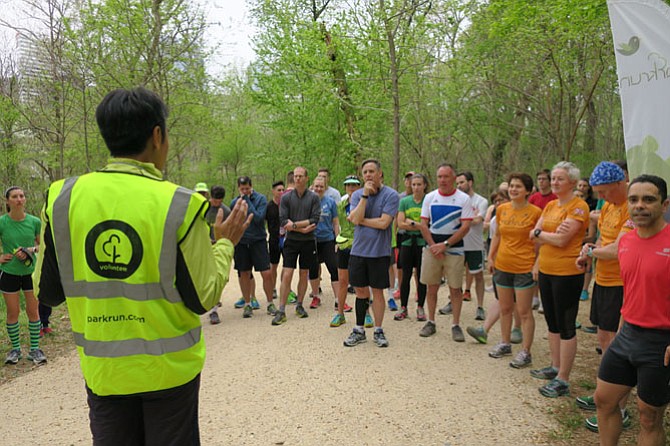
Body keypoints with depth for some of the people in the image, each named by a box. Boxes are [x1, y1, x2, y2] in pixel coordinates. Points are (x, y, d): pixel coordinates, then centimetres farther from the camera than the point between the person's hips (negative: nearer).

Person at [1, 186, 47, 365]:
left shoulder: (34, 221, -5)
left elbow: (41, 244, 9)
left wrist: (31, 250, -10)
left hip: (31, 271, 1)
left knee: (33, 311, 6)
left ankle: (34, 349, 17)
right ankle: (15, 349, 24)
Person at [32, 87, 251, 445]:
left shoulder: (62, 198, -8)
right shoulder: (180, 204, -17)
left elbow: (47, 293, 0)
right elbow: (203, 299, -12)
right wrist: (225, 244, 3)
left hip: (102, 370, 3)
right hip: (170, 368, -2)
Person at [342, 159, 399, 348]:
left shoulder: (391, 195, -6)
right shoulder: (357, 195, 5)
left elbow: (384, 222, -17)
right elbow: (355, 219, -11)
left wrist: (360, 220, -7)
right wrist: (365, 195, -14)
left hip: (379, 252, -3)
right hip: (358, 250, 3)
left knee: (377, 291, 6)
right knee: (360, 291, 10)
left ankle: (378, 331, 20)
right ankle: (359, 331, 22)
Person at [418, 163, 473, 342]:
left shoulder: (464, 199, -2)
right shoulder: (430, 197, 6)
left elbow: (465, 227, -8)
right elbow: (423, 225, 4)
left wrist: (445, 244, -13)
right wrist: (433, 246, -8)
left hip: (454, 248, -2)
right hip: (432, 246, 2)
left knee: (455, 288, 0)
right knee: (431, 286, 7)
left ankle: (456, 325, 11)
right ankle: (431, 322, 19)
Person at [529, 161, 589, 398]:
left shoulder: (578, 206, -12)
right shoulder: (550, 206, 12)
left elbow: (561, 240, -21)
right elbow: (534, 234, 7)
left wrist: (539, 233, -6)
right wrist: (544, 248, -11)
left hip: (567, 273, -8)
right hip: (546, 271, 8)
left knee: (566, 326, 0)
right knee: (552, 322, 18)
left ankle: (563, 379, 7)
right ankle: (555, 367, 32)